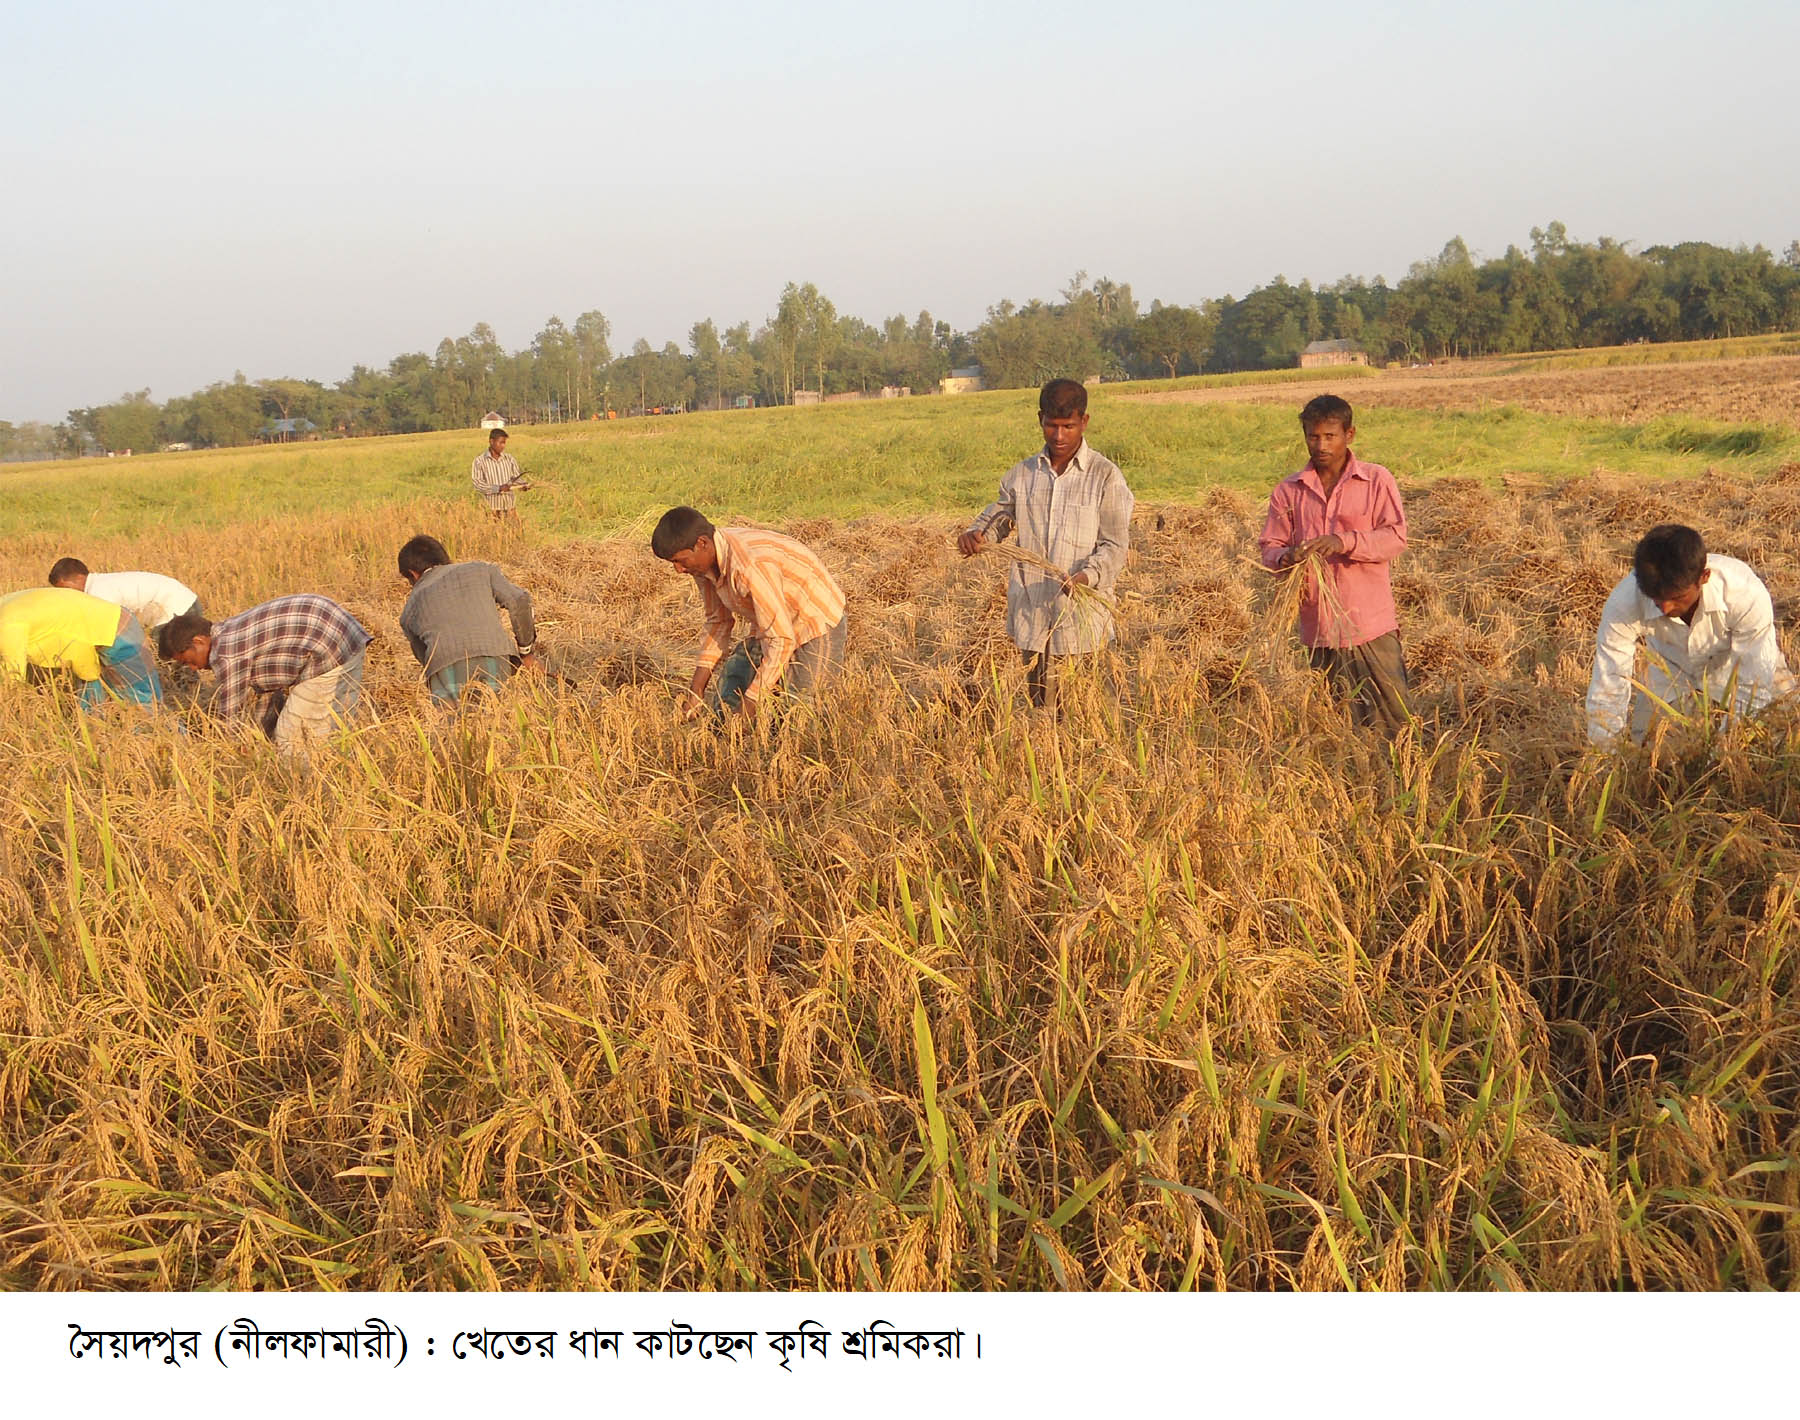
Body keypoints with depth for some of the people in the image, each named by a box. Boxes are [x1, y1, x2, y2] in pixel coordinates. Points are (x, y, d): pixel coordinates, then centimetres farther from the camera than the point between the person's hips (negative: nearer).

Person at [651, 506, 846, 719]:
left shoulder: (749, 567, -37)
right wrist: (696, 690, -2)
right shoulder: (705, 562, -9)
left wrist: (750, 704, -28)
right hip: (770, 628, 9)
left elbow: (781, 640, -33)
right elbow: (719, 621, 5)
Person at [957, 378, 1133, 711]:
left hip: (1083, 614, -3)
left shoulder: (1105, 476, -3)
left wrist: (1087, 576, -26)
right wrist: (975, 534, -1)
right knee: (1040, 705, 10)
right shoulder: (1022, 474, 9)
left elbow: (1115, 544, -6)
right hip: (1032, 613, 4)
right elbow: (999, 514, 22)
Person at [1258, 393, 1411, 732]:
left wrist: (1345, 542, -23)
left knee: (1394, 718, 0)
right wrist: (1287, 558, -17)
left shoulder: (1377, 480, 1)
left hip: (1372, 626, -2)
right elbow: (1269, 548, 7)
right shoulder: (1288, 491, 8)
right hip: (1319, 628, 2)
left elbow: (1396, 536, -7)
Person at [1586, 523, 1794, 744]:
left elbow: (1753, 686, -31)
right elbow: (1607, 692, -29)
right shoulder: (1624, 604, -37)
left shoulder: (1746, 593, -39)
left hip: (1731, 667, -1)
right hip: (1669, 674, 1)